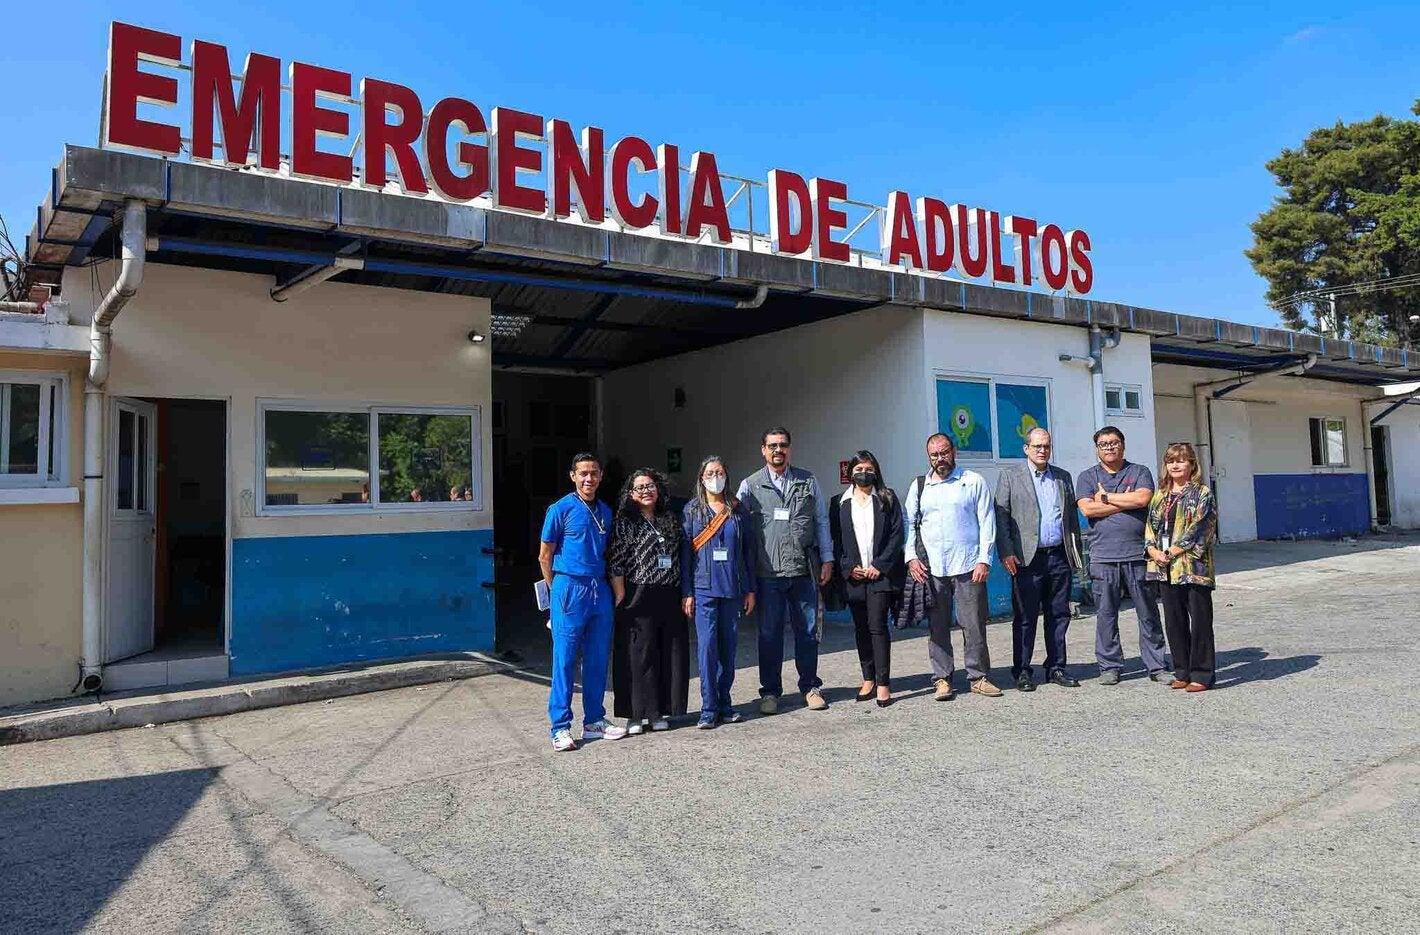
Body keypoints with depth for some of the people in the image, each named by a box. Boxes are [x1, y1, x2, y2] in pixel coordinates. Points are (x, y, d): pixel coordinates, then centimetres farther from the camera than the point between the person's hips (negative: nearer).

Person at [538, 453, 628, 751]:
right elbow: (545, 556, -1)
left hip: (600, 590, 6)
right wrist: (559, 589, 3)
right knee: (565, 660, -2)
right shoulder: (561, 509, -4)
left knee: (598, 659, 11)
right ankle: (560, 727, 6)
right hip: (570, 590, -5)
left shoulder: (605, 512, 12)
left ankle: (594, 720, 22)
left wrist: (605, 585, 12)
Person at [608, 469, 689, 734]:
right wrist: (621, 597, -13)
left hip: (669, 597, 5)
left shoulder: (670, 520, 14)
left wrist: (684, 594, 13)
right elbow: (615, 564, -7)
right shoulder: (625, 523, -3)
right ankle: (637, 714, 9)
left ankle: (660, 711, 19)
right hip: (638, 598, -5)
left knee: (669, 653, 7)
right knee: (639, 655, -1)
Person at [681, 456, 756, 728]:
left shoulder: (737, 510, 9)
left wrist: (750, 590, 7)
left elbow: (747, 551, 11)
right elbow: (685, 552, 1)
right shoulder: (692, 510, 3)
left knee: (729, 646, 7)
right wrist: (686, 592, -4)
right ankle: (709, 709, -1)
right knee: (707, 646, -6)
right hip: (704, 587, -2)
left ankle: (724, 704, 18)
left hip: (732, 587, 3)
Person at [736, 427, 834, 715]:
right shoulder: (750, 486, 4)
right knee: (770, 633, 5)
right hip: (768, 572, -1)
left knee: (808, 631, 8)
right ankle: (770, 691, 17)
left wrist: (827, 559, 7)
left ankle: (810, 687, 22)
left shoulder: (808, 482, 9)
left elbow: (822, 521, 12)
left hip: (804, 571, 2)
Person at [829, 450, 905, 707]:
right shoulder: (841, 503, 11)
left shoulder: (887, 499, 7)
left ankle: (883, 684, -5)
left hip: (880, 573, -3)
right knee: (861, 628, 8)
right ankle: (868, 680, 18)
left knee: (877, 625, -10)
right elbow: (836, 539, 7)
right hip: (853, 576, 3)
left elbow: (896, 534, 0)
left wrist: (880, 565, -9)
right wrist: (848, 568, -5)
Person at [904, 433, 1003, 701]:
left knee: (974, 624, 2)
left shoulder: (973, 482, 6)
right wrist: (911, 558, 0)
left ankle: (978, 677, 13)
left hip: (968, 566, -2)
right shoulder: (919, 486, 12)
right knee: (937, 626, 5)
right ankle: (942, 678, 13)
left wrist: (984, 560, -5)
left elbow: (987, 522, 2)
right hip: (930, 568, 2)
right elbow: (909, 524, 12)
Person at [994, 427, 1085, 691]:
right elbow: (1001, 516, -3)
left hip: (1060, 557, 4)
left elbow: (1072, 516, 17)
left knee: (1059, 615, 8)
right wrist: (1006, 552, -11)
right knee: (1025, 617, 0)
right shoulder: (1010, 476, 3)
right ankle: (1022, 671, 8)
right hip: (1028, 559, -4)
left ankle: (1056, 668, 18)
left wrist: (1076, 553, 11)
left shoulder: (1063, 477, 15)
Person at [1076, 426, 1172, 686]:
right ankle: (1109, 667, 14)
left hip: (1138, 555, 0)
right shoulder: (1087, 477, 11)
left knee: (1148, 613, 4)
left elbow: (1142, 499, -10)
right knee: (1106, 614, 4)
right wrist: (1125, 503, -5)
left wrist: (1105, 497, -5)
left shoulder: (1140, 472, 10)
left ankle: (1157, 666, 14)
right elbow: (1087, 509, -6)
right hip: (1103, 558, 0)